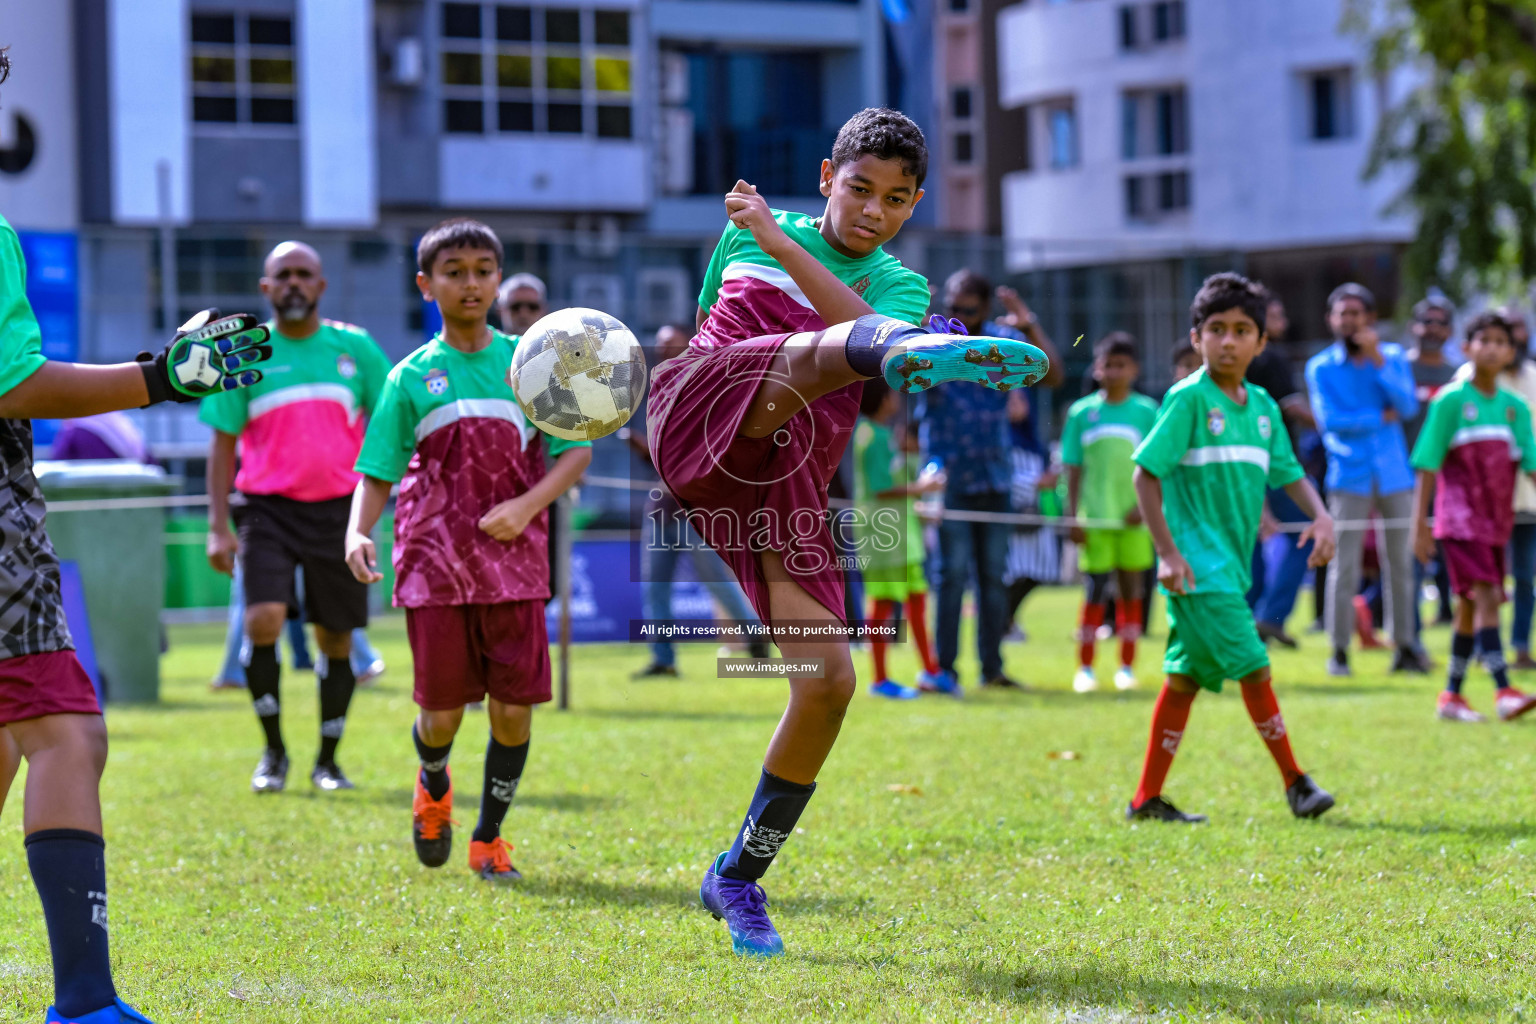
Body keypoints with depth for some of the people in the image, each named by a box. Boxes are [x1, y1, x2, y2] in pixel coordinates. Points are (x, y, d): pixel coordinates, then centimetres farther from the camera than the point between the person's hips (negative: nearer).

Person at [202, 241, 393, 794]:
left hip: (338, 510, 1)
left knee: (336, 638, 5)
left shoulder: (355, 348, 6)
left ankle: (327, 760, 21)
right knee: (263, 619, -19)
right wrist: (218, 527, -1)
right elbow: (223, 443, 5)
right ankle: (273, 751, -1)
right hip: (268, 507, -1)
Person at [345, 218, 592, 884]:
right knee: (442, 712, -1)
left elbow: (577, 450, 5)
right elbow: (378, 472, 5)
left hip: (513, 560, 1)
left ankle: (489, 837, 17)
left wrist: (527, 507, -11)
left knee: (514, 708, -3)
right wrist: (357, 532, -14)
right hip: (435, 561, -1)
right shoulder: (412, 377, 5)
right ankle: (433, 786, 35)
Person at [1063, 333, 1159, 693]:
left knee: (1130, 589, 5)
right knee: (1095, 591, -1)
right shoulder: (1082, 412, 3)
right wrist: (1073, 517, 0)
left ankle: (1127, 666, 12)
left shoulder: (1146, 411, 2)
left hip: (1133, 518, 0)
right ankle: (1085, 668, 6)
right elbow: (1074, 470, 5)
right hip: (1094, 518, 0)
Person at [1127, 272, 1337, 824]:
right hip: (1197, 563, -8)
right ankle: (1295, 782, -2)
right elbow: (1146, 472, -12)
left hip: (1231, 563, 8)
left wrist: (1320, 515, -3)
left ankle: (1147, 799, 16)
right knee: (1252, 666, -10)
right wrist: (1168, 552, -16)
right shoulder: (1188, 399, -10)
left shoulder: (1262, 405, 11)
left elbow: (1288, 472, 17)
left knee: (1187, 676, 10)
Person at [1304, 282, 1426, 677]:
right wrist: (1381, 418, -8)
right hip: (1349, 477, -2)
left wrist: (1378, 360, -13)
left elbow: (1408, 406, -7)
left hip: (1394, 474, 2)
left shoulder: (1393, 356, 8)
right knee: (1345, 566, -6)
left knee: (1400, 562, 5)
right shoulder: (1320, 367, 1)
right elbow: (1329, 419, -11)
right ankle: (1339, 651, 0)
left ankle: (1405, 646, 13)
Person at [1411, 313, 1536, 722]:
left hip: (1496, 522, 6)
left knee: (1470, 606, 10)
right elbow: (1427, 466, -5)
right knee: (1485, 597, -18)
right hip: (1460, 519, -6)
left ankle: (1451, 695, 17)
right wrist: (1420, 524, -9)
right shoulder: (1449, 401, -6)